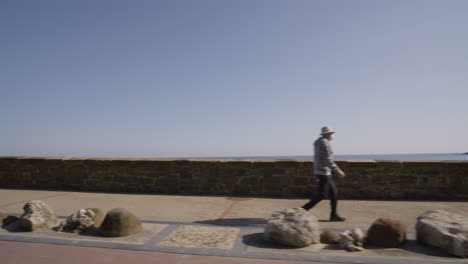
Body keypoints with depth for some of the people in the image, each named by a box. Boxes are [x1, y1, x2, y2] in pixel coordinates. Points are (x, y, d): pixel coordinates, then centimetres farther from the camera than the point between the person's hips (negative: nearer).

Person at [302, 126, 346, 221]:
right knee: (322, 194, -5)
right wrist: (338, 171, -18)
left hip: (319, 171, 10)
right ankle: (303, 210, -5)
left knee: (333, 192, 13)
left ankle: (334, 215, 17)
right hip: (324, 172, -10)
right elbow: (328, 160, -23)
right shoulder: (325, 143, -16)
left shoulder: (317, 142, 16)